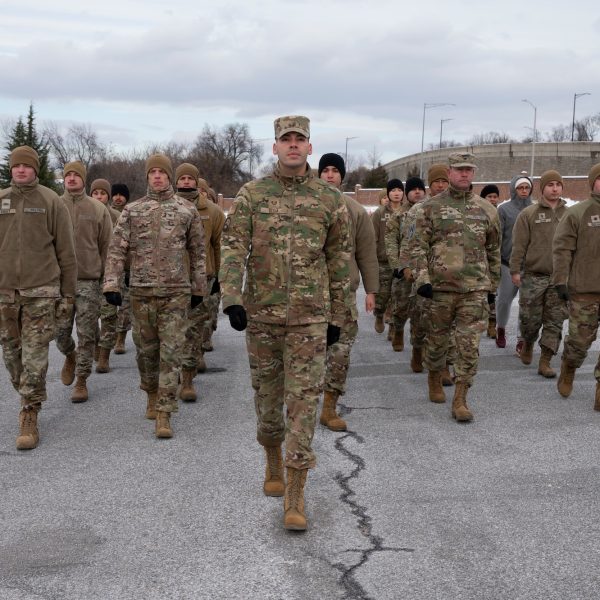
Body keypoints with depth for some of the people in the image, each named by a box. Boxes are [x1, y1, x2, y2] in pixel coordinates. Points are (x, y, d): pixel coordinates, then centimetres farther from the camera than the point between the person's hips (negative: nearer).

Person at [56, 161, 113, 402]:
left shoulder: (98, 209, 3)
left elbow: (106, 245, 6)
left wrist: (105, 275, 3)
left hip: (89, 280, -1)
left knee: (86, 334, 0)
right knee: (61, 331, 4)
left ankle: (81, 381, 11)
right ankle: (70, 356, 36)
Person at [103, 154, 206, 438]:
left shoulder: (187, 210, 4)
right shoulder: (132, 210, 5)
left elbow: (197, 252, 10)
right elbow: (117, 249, 0)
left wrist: (198, 287, 10)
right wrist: (111, 284, -10)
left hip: (176, 293, -1)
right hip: (141, 292, 2)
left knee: (170, 353, -6)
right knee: (146, 349, 12)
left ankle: (164, 414, -4)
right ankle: (151, 396, 35)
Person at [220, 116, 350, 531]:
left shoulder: (330, 199, 2)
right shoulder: (251, 195, 2)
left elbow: (339, 261, 7)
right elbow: (233, 248, -7)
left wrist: (338, 317, 7)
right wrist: (232, 300, -20)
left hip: (309, 316, -1)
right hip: (261, 313, 1)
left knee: (303, 401, -6)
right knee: (267, 395, 13)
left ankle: (295, 496, -2)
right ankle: (273, 464, 38)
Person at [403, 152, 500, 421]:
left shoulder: (486, 209, 9)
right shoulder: (430, 207, 1)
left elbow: (493, 250, 16)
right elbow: (416, 245, -2)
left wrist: (492, 286, 16)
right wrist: (422, 279, -12)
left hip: (475, 288, 1)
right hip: (440, 286, -1)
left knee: (469, 345, -5)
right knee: (437, 339, 11)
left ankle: (460, 399, 1)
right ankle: (434, 379, 37)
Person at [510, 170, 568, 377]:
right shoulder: (528, 214, 1)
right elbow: (519, 245, -2)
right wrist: (515, 270, -8)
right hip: (533, 276, -2)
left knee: (554, 321, 0)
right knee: (530, 318, 2)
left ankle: (545, 362, 6)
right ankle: (528, 344, 32)